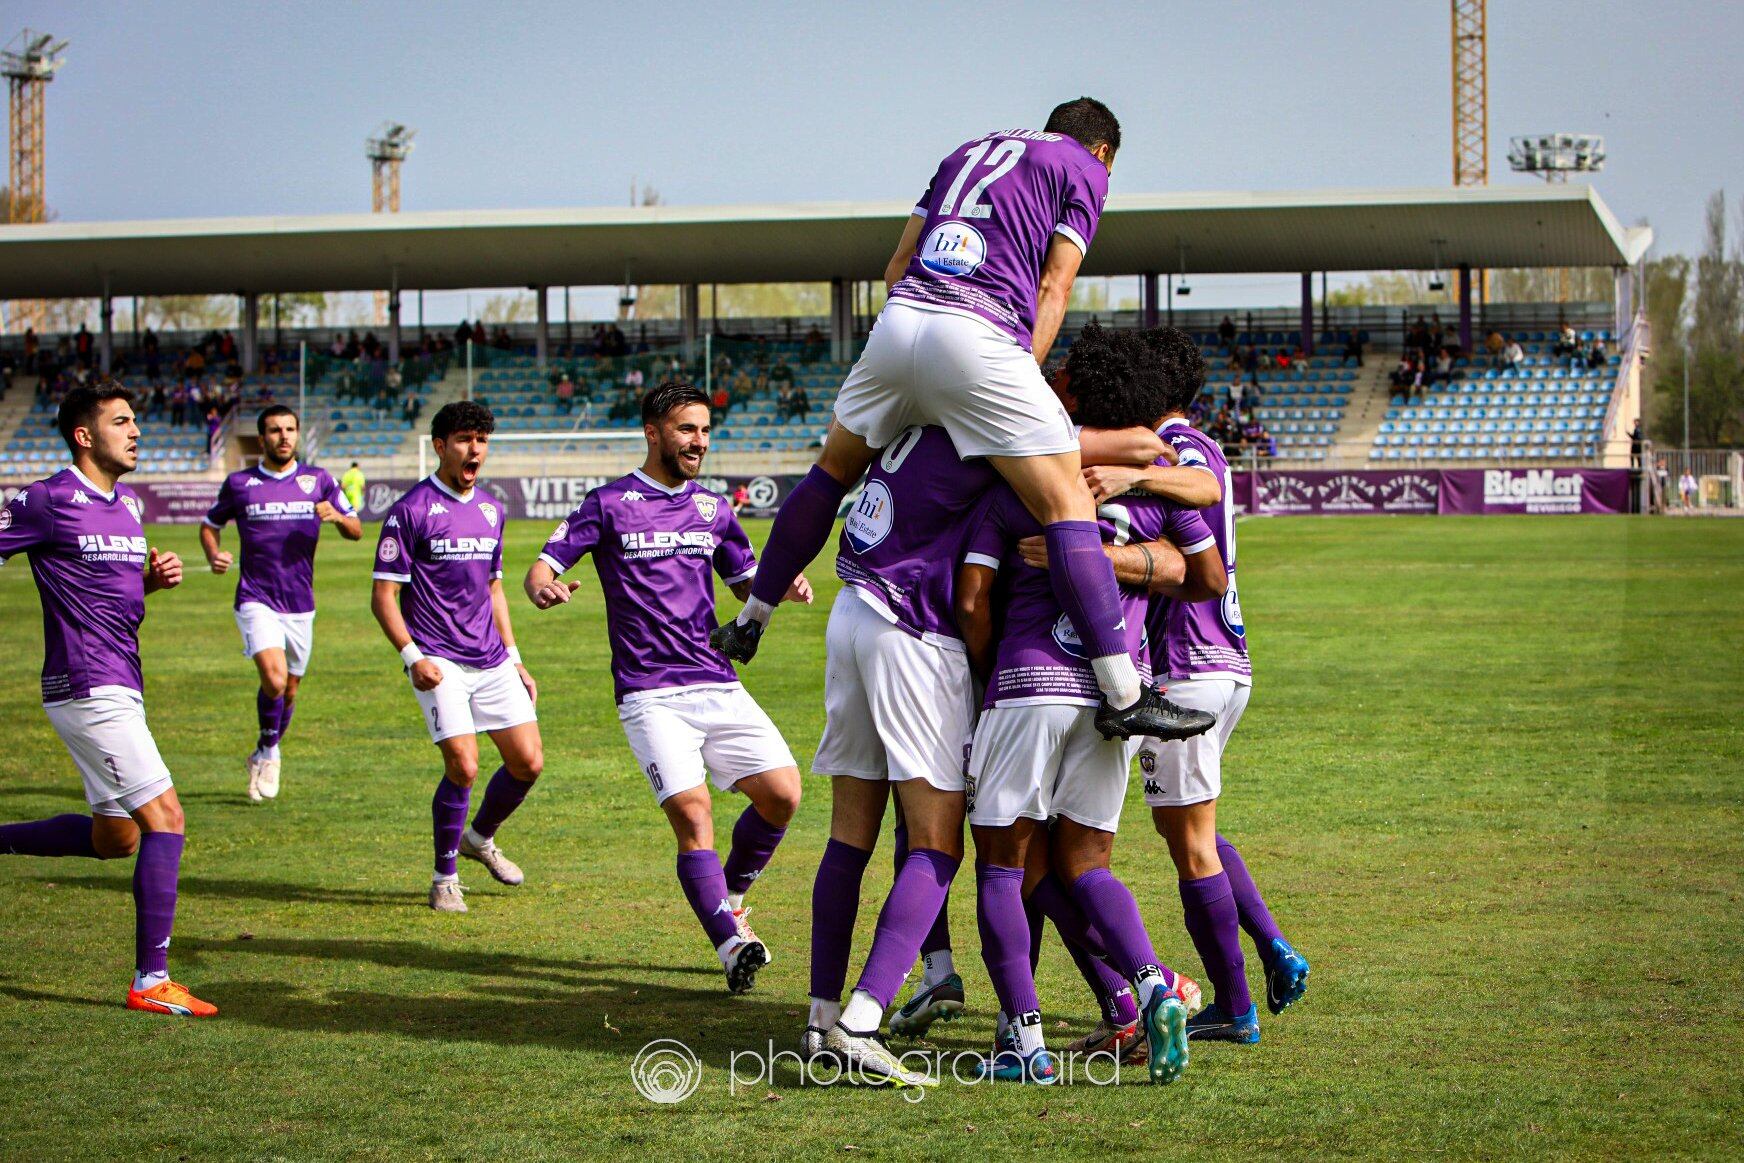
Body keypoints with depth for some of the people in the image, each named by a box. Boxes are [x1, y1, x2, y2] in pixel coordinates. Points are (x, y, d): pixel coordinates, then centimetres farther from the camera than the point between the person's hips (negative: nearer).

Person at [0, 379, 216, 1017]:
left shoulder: (127, 503, 14)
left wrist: (155, 576, 6)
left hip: (120, 689, 9)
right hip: (89, 690, -9)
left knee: (113, 838, 16)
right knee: (165, 818, -13)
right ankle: (152, 981, -9)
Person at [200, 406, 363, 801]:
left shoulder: (319, 481, 5)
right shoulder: (239, 484, 1)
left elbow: (356, 531, 8)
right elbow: (210, 525, 15)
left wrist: (337, 517, -15)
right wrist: (214, 555, -6)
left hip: (300, 604, 3)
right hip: (256, 601, -3)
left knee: (290, 689, 11)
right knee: (274, 678, -23)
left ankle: (264, 758, 36)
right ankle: (268, 750, 3)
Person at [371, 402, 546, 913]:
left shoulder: (490, 510, 13)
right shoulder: (410, 510, -7)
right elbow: (383, 595, -8)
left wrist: (514, 659, 18)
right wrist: (412, 656, -20)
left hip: (492, 660, 6)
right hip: (440, 663, -6)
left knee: (528, 762, 1)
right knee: (463, 766, -17)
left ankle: (480, 838, 30)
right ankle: (445, 879, 3)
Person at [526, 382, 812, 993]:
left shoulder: (712, 508, 15)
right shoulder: (609, 504, 1)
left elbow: (748, 581, 23)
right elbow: (544, 565, -3)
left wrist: (783, 587, -1)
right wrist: (544, 587, -28)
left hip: (718, 684, 5)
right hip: (650, 694, -5)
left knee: (782, 793, -6)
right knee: (692, 814, -17)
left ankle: (730, 895, 19)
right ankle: (731, 944, -16)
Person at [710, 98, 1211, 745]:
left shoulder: (969, 152, 31)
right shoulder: (1086, 170, 15)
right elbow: (1052, 288, 2)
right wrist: (1025, 379, -1)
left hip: (897, 320, 6)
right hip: (980, 338, -6)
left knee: (834, 469, 27)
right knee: (1068, 507, -6)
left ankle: (748, 623, 36)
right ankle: (1124, 696, -14)